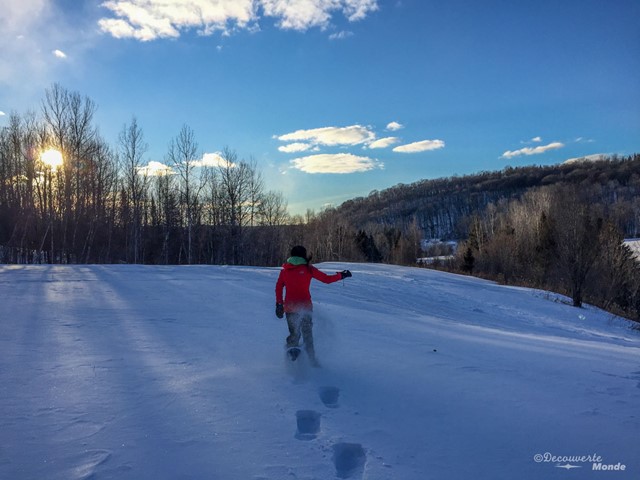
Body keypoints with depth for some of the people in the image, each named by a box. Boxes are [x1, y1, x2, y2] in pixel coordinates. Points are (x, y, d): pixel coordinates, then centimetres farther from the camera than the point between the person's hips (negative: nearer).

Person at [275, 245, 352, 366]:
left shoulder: (285, 270, 7)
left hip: (290, 307, 2)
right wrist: (341, 275, 14)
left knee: (294, 334, 14)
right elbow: (327, 279, 1)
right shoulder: (308, 269, -1)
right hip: (305, 307, -2)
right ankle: (311, 361, 10)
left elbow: (278, 287, 3)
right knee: (307, 335, 12)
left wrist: (279, 304, 8)